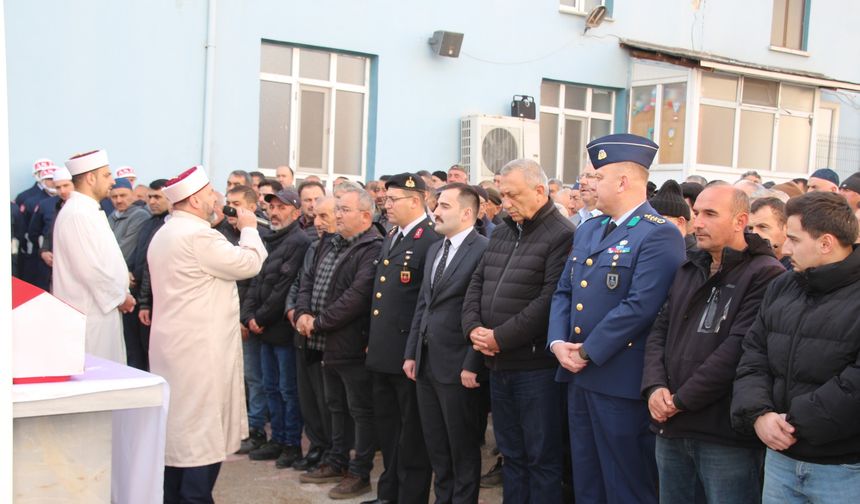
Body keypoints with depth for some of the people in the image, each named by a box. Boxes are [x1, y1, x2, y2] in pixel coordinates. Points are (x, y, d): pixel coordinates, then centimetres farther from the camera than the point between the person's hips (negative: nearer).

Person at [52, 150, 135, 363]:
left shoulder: (89, 210, 14)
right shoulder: (77, 214, -17)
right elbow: (91, 268, -22)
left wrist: (121, 295, 9)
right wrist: (120, 298, -11)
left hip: (101, 308, 9)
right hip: (89, 314, -9)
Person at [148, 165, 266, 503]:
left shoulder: (163, 234, 14)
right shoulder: (199, 235, -18)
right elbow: (250, 263, -13)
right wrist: (249, 228, 1)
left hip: (174, 345, 10)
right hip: (200, 348, -10)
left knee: (177, 424, 15)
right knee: (203, 428, -4)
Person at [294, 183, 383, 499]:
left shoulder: (373, 250, -17)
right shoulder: (330, 244, 13)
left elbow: (357, 296, -25)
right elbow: (309, 279, 14)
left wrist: (319, 323, -18)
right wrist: (303, 313, -5)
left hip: (353, 345, -9)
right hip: (328, 344, 9)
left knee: (362, 411, 4)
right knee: (336, 406, 20)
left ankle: (360, 473, 13)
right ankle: (337, 462, 34)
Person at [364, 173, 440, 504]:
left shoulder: (431, 241, -14)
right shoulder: (391, 238, 15)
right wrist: (373, 341, 18)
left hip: (408, 356, -9)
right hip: (383, 353, 9)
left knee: (412, 435, 4)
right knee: (387, 429, 19)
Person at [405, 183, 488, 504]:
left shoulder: (484, 250, -12)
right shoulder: (434, 249, 15)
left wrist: (472, 366, -17)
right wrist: (411, 353, 12)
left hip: (456, 365, -8)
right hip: (426, 362, 8)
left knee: (462, 445, 6)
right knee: (435, 444, 16)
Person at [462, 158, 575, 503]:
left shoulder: (562, 236, -12)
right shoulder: (501, 233, 14)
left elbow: (550, 300, -20)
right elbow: (476, 284, 14)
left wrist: (501, 337, -17)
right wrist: (473, 327, -4)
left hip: (535, 365, -8)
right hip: (497, 363, 8)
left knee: (542, 456, 3)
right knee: (511, 452, 17)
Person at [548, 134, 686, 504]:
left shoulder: (659, 235, -13)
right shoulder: (587, 230, 14)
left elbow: (639, 306, -22)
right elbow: (563, 292, 13)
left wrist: (587, 351, -16)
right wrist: (558, 343, -4)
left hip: (621, 380, -8)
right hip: (578, 376, 8)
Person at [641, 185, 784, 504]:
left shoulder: (765, 275, -10)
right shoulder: (690, 270, 15)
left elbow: (739, 349, -19)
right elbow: (660, 331, 13)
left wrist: (682, 400, -15)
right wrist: (654, 387, -5)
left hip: (726, 435, -7)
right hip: (672, 430, 7)